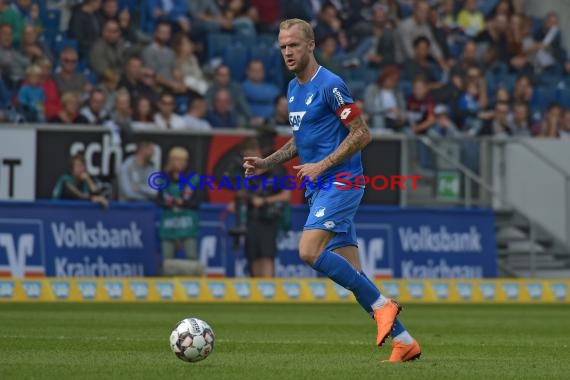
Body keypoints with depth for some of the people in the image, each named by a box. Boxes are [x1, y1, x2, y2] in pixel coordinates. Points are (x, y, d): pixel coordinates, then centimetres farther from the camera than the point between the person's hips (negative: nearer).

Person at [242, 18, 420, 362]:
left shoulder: (330, 85, -12)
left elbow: (362, 134, -14)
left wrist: (322, 165, -18)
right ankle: (404, 342, 7)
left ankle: (381, 305, -12)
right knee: (350, 272, 4)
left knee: (309, 251, -23)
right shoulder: (293, 89, 15)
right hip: (321, 188, 9)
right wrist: (267, 163, 14)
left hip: (340, 182, -9)